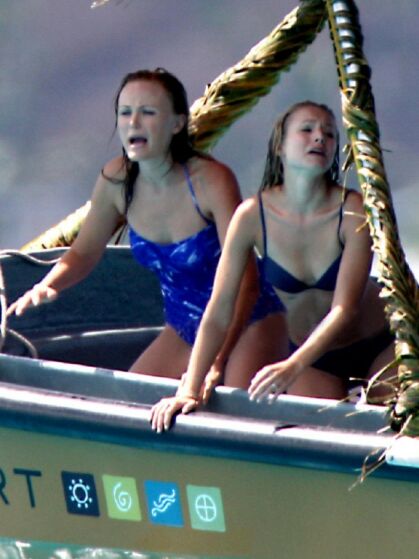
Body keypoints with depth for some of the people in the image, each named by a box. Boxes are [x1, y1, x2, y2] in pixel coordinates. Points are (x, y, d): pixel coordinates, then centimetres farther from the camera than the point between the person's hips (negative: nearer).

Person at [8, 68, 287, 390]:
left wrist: (216, 364, -43)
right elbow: (83, 254, 6)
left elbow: (244, 281, -30)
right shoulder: (116, 181, -9)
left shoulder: (211, 181, -25)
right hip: (184, 329, 6)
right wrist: (46, 287, -17)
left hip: (248, 327, -5)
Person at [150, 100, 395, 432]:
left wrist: (292, 368, -43)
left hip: (380, 347, -1)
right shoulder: (253, 215, -17)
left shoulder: (353, 210, -21)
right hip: (314, 362, 1)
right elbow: (219, 311, -16)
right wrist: (189, 389, -24)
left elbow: (345, 309, -28)